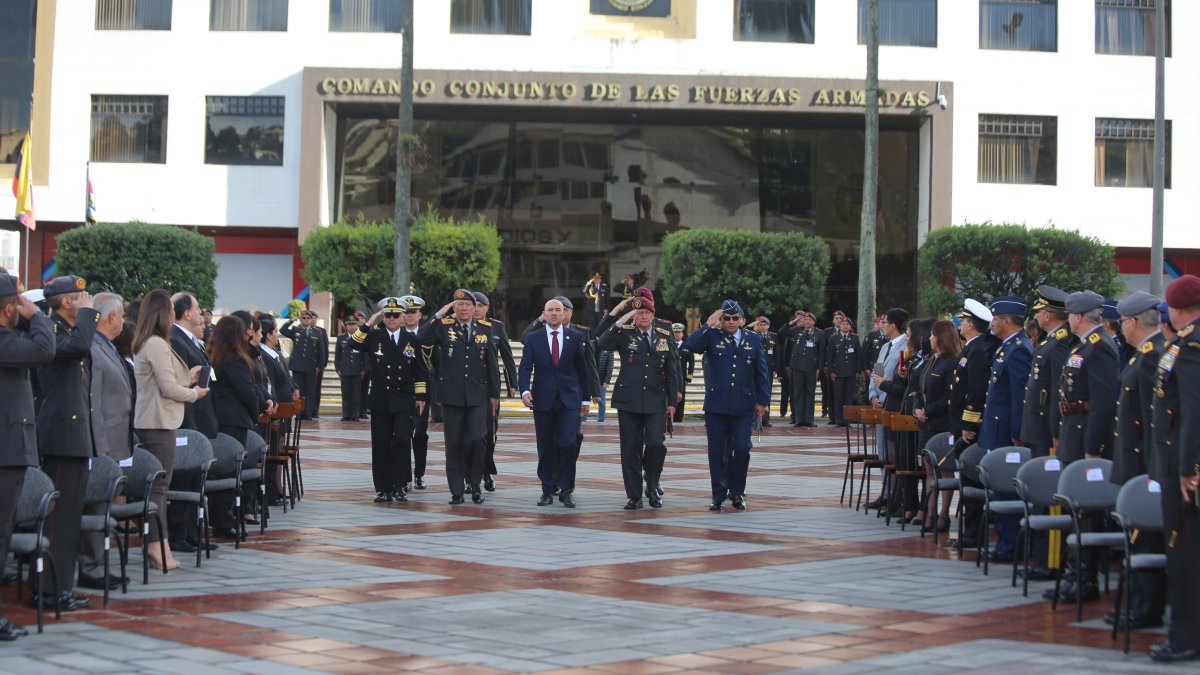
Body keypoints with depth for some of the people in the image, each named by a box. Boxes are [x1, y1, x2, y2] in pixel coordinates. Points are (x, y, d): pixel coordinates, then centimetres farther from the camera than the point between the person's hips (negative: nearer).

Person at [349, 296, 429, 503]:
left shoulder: (411, 339, 6)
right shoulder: (374, 336, 5)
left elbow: (420, 371, 10)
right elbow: (353, 344, -11)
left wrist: (421, 397, 6)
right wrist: (368, 324, -10)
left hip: (404, 401, -1)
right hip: (380, 400, 1)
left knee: (402, 440, -14)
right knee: (381, 445, 3)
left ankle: (399, 486, -3)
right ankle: (384, 488, 11)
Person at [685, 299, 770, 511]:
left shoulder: (753, 340, 9)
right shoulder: (713, 337, 4)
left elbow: (761, 373, 10)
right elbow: (691, 345, -15)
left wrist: (763, 400, 6)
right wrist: (709, 324, -14)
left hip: (743, 405, 1)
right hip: (716, 404, -1)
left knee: (741, 449, -3)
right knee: (717, 452, 2)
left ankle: (737, 493, 13)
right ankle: (719, 495, 11)